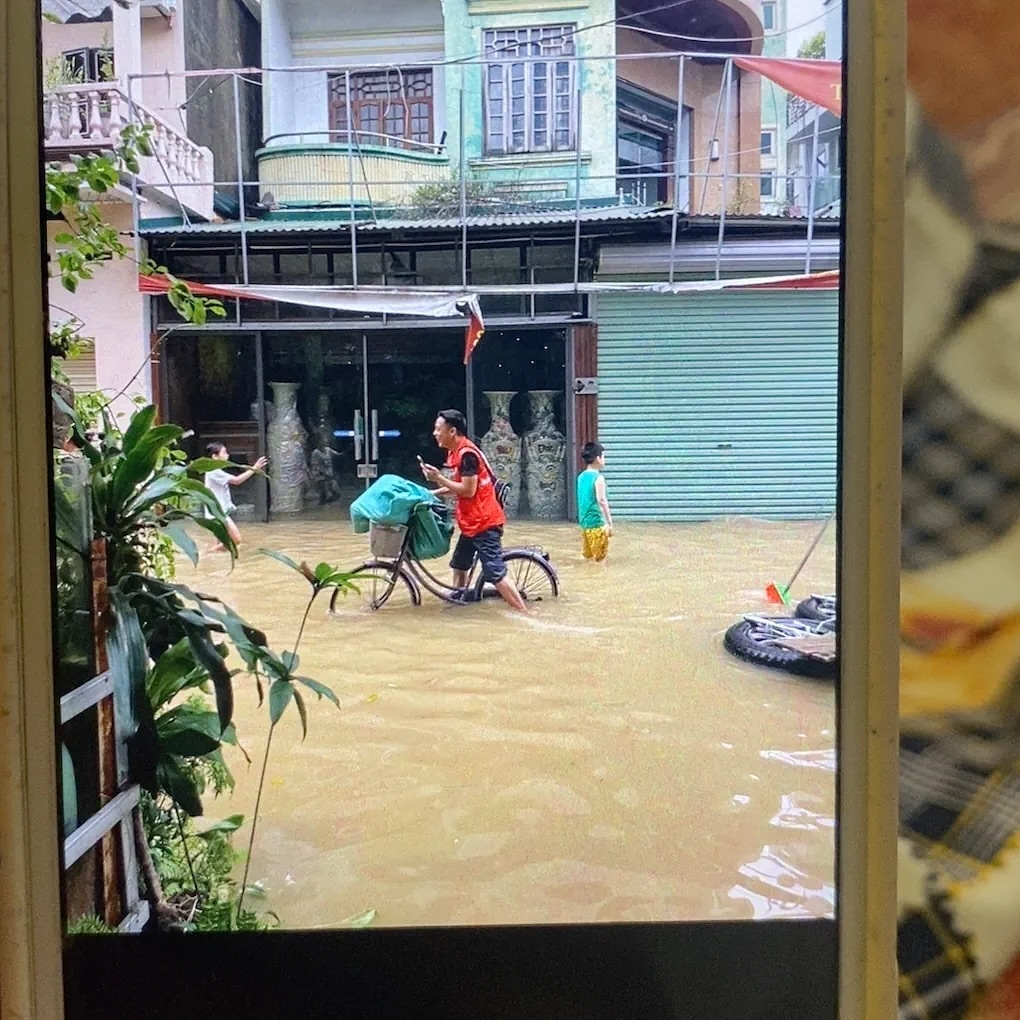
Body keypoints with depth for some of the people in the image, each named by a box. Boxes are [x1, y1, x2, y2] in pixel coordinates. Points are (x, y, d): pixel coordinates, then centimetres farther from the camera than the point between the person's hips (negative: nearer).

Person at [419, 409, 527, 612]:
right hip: (472, 522, 10)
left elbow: (468, 490, -22)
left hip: (484, 522, -10)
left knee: (496, 573, -12)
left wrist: (439, 478, -15)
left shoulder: (466, 453, -18)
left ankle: (525, 616, -8)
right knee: (459, 566, 19)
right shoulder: (456, 452, 12)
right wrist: (434, 493, 14)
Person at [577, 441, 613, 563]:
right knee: (600, 558, -2)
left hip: (584, 522, 8)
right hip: (596, 523, -8)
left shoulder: (581, 476, 10)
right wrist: (610, 523, -19)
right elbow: (601, 500, -21)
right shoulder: (598, 477, -14)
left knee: (588, 557, 15)